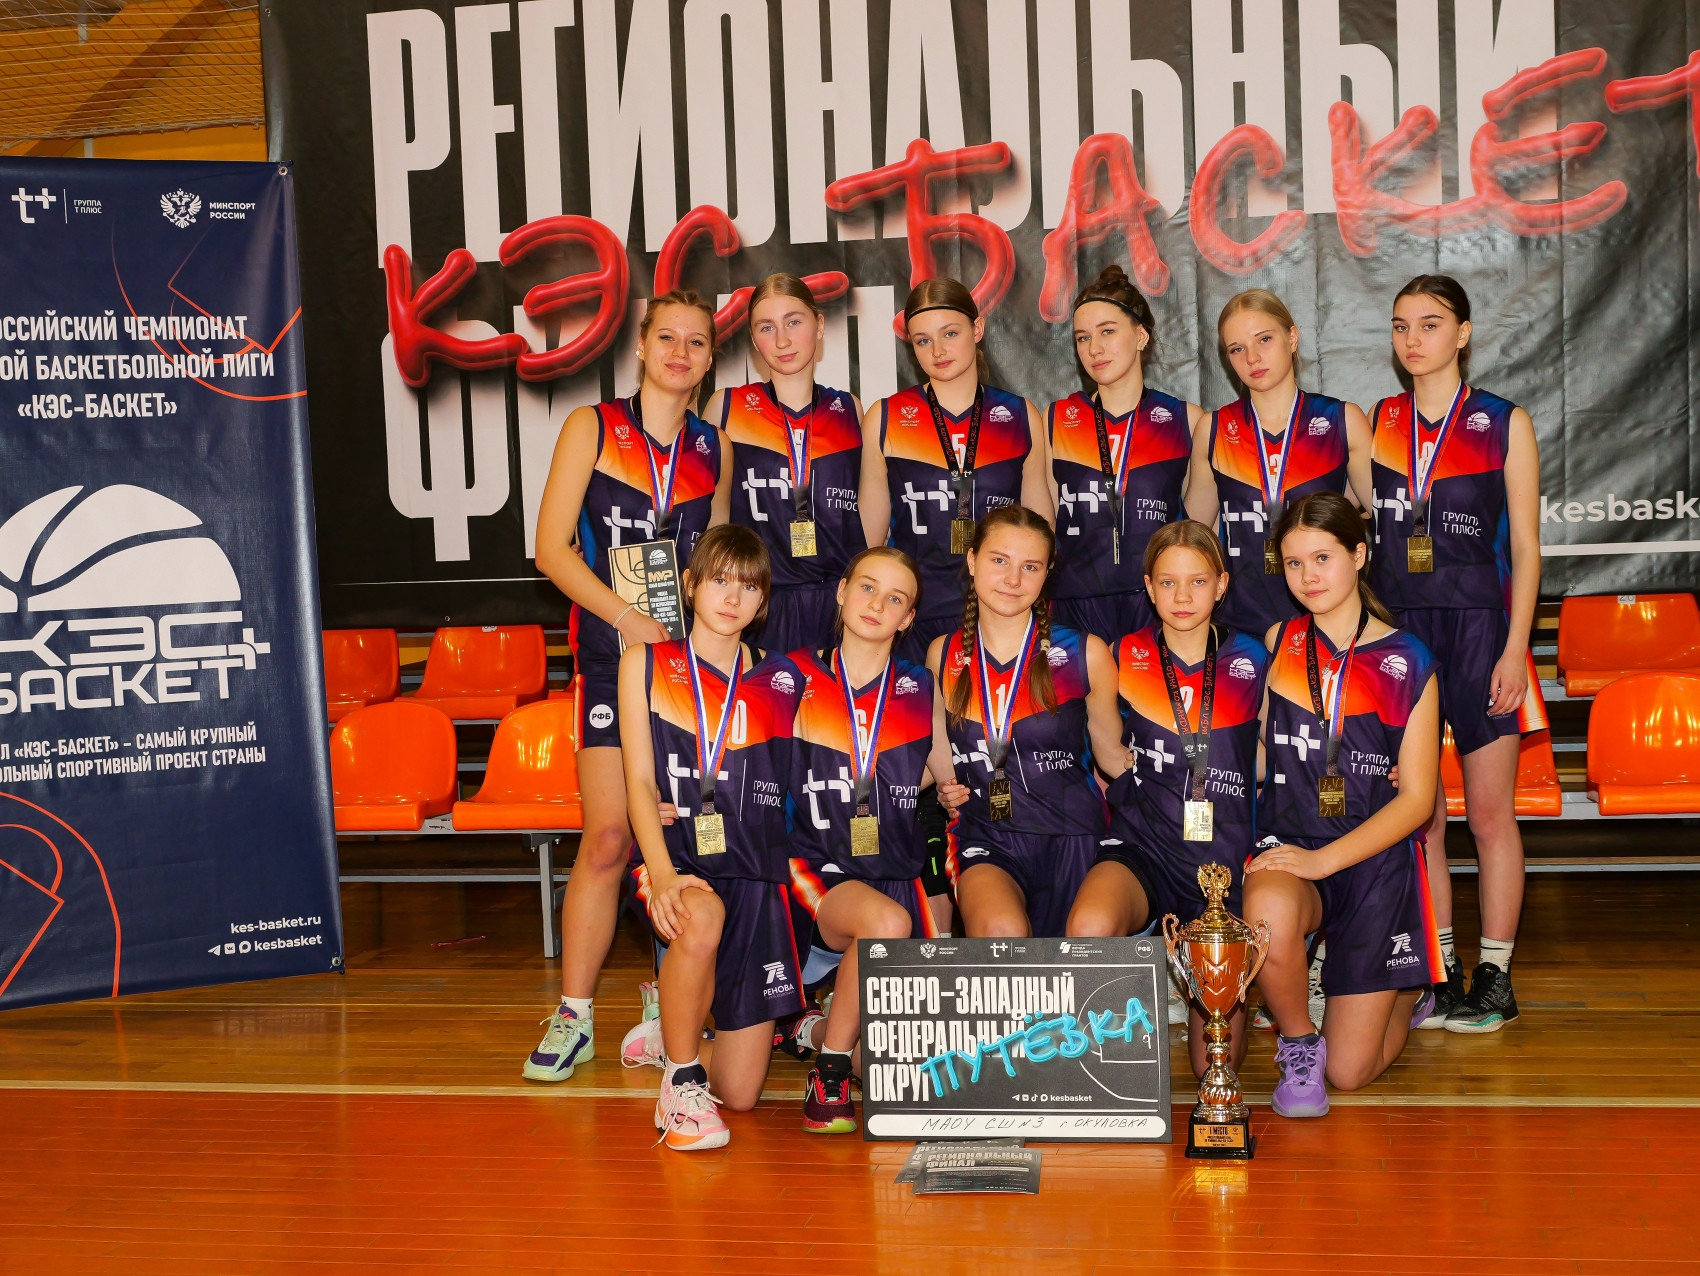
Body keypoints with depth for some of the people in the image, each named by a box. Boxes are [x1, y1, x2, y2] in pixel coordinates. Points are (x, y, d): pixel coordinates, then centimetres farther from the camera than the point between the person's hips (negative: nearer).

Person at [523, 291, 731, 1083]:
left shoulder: (713, 448, 12)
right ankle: (574, 1015, 2)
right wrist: (626, 617, -15)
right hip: (611, 652, -3)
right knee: (610, 836, -9)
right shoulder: (593, 428, 3)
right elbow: (552, 548, -5)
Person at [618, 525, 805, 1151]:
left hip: (757, 872, 2)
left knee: (741, 1092, -2)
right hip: (679, 862, -2)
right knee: (703, 918, -40)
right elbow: (640, 780, -2)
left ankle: (688, 1018, 33)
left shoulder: (781, 680, 11)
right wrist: (663, 873, -17)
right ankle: (680, 1082, -18)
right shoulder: (645, 664, 6)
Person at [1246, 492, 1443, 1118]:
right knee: (1270, 915, -38)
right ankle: (1296, 1041, -7)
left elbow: (1416, 799, -4)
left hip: (1376, 858, -1)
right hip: (1286, 843, 1)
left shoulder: (1407, 661, -1)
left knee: (1349, 1072, -2)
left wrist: (1323, 859, -15)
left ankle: (1407, 993, 33)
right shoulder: (1276, 643, 6)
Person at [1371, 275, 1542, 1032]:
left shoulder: (1505, 424, 3)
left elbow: (1525, 547, 0)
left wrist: (1515, 648, -8)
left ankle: (1494, 978, 11)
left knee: (1490, 814, 2)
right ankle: (1439, 974, 15)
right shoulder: (1371, 425, 9)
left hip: (1478, 628, -2)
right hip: (1395, 629, 2)